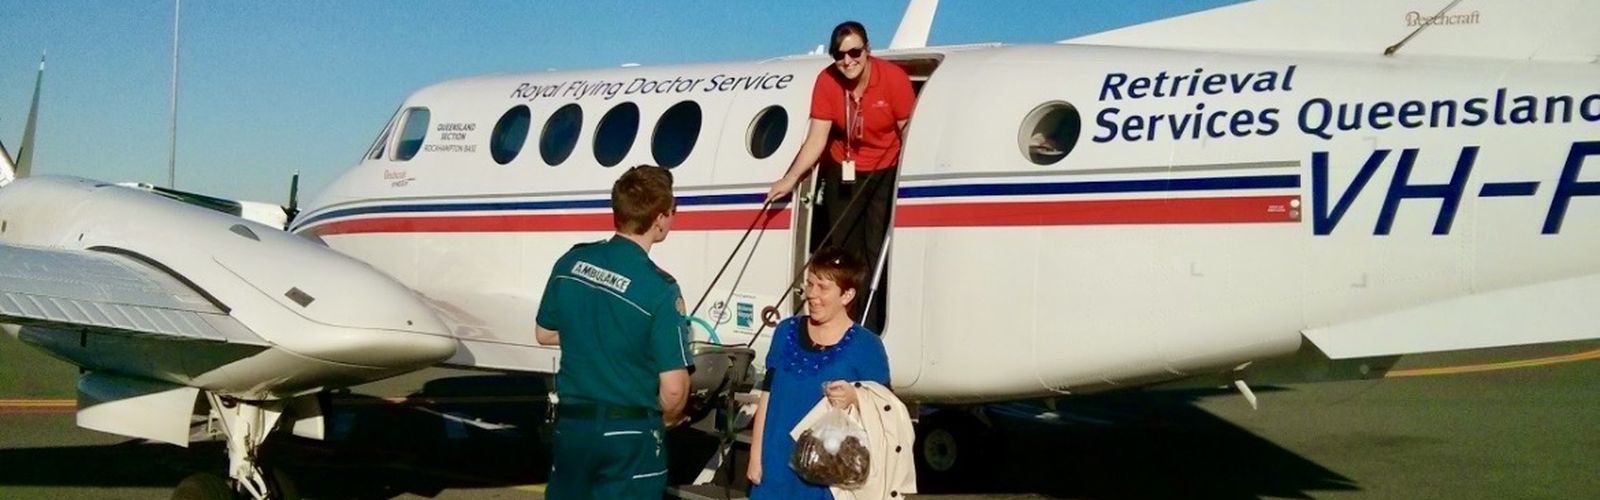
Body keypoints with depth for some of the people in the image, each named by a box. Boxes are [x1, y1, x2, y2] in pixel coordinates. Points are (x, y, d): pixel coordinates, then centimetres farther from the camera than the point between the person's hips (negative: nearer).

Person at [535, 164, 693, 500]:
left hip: (571, 422, 5)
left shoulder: (571, 262, -2)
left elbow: (545, 334, 13)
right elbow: (673, 388, -18)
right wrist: (669, 419, 3)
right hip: (629, 434, -5)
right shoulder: (659, 289, -18)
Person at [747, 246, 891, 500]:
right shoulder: (787, 332, 5)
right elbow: (768, 397, 9)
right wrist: (756, 456, 7)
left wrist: (854, 399, -27)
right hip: (778, 468, 4)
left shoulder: (866, 346, -7)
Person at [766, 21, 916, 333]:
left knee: (878, 255, -9)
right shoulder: (827, 82, -12)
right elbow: (817, 138, -11)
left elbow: (908, 135, -15)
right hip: (842, 174, 3)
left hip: (886, 174, -3)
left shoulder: (893, 78, -19)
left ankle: (872, 332, -6)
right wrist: (790, 179, -21)